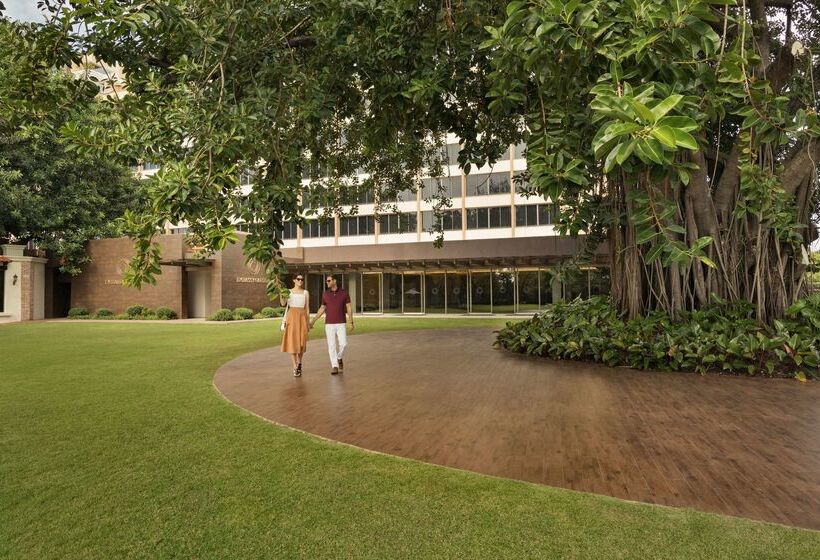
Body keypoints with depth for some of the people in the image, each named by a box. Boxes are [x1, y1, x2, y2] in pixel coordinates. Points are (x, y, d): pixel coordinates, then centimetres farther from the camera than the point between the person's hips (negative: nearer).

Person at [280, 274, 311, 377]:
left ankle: (299, 362, 27)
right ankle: (295, 368, -3)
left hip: (302, 317, 1)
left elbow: (307, 308, 10)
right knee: (292, 342, -6)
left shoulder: (305, 292, 10)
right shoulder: (289, 291, 6)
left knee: (301, 342, 3)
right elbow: (283, 303, -11)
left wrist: (308, 322, 7)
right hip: (292, 317, -1)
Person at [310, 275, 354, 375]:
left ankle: (339, 358, 19)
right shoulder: (325, 294, 3)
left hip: (341, 324, -1)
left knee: (343, 343, -11)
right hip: (329, 324, 1)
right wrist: (313, 321, 7)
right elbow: (322, 309, 11)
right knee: (331, 345, -4)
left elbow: (349, 308, -1)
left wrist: (351, 322, -7)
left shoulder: (344, 293, -2)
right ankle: (334, 367, 2)